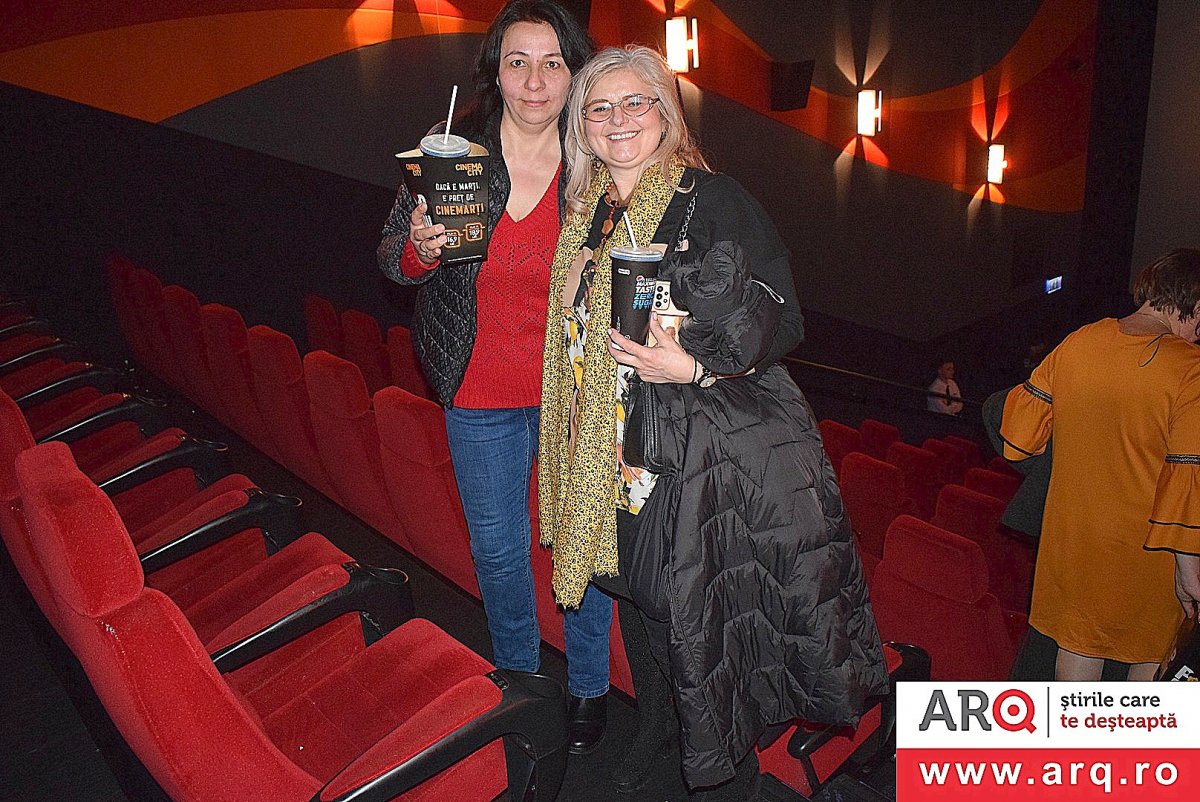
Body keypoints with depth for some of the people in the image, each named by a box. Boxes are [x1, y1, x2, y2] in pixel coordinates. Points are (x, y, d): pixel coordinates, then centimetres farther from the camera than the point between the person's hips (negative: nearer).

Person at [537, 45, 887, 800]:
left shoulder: (715, 200, -12)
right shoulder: (588, 212, 8)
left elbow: (783, 319, -13)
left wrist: (696, 367, -26)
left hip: (704, 447, -6)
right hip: (617, 446, 6)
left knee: (700, 602, 1)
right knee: (637, 588, 19)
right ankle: (658, 723, 45)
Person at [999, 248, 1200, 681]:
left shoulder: (1075, 344, -4)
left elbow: (1019, 436, 3)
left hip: (1072, 532, 4)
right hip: (1145, 546, -4)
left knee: (1078, 643, 18)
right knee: (1154, 655, 17)